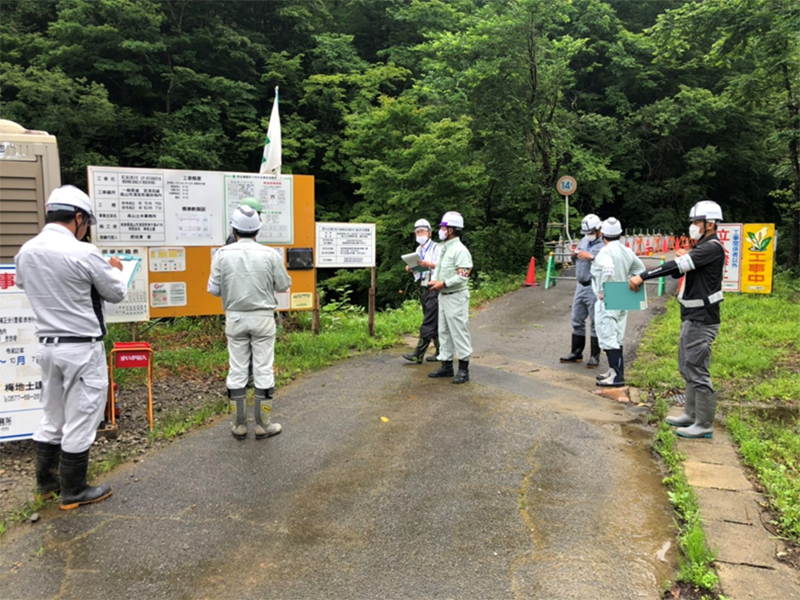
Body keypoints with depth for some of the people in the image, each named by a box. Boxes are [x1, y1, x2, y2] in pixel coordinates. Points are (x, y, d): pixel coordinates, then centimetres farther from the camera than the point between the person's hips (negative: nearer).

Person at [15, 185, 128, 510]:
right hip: (82, 348, -7)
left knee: (52, 417, 21)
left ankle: (46, 480, 34)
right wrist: (115, 269, 14)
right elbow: (116, 293, -6)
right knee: (80, 420, 5)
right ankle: (73, 492, 17)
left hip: (47, 344, 7)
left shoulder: (25, 252, 2)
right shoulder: (84, 253, -19)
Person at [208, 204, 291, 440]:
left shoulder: (222, 254, -5)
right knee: (263, 369, 5)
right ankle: (263, 425, 12)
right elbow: (283, 285, -1)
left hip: (235, 318, 2)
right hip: (262, 317, -1)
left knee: (237, 370, 9)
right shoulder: (270, 254, -9)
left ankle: (239, 425, 17)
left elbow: (214, 289, -2)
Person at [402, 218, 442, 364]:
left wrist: (428, 264, -30)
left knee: (428, 323, -8)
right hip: (424, 288, 8)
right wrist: (411, 268, -2)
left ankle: (418, 354, -9)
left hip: (434, 289, -8)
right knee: (434, 323, 12)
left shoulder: (436, 248, -9)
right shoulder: (419, 249, 15)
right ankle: (441, 351, 21)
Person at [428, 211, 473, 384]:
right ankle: (446, 365, 22)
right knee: (444, 331, 13)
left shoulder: (460, 250, -14)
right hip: (443, 296, 10)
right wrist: (434, 280, 3)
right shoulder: (444, 248, 15)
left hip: (456, 297, -10)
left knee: (459, 332, -4)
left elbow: (463, 276, -21)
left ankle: (463, 368, 3)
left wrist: (444, 284, -21)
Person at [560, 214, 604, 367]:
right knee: (577, 321, 13)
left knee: (596, 323, 1)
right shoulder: (584, 241, 13)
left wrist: (591, 257, -26)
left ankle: (595, 356, 10)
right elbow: (577, 261, 21)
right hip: (580, 286, 8)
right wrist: (575, 255, 0)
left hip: (594, 288, -8)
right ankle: (576, 353, 24)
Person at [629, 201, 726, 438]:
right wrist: (683, 258, -5)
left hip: (701, 320, -10)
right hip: (691, 318, 10)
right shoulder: (701, 248, 15)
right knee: (687, 368, 17)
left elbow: (677, 266, -25)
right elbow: (678, 271, 15)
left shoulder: (712, 248, -16)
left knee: (697, 371, -5)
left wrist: (642, 276, -25)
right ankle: (691, 415, 28)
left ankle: (704, 425, 4)